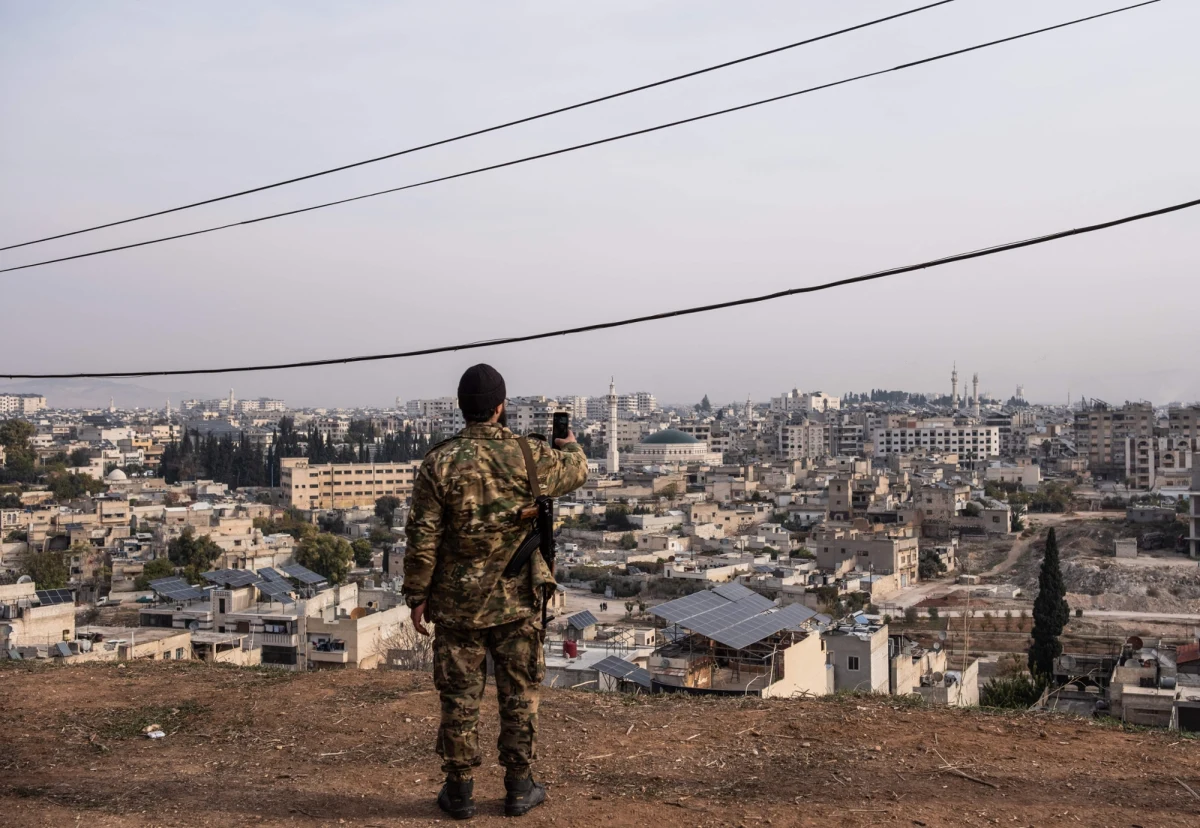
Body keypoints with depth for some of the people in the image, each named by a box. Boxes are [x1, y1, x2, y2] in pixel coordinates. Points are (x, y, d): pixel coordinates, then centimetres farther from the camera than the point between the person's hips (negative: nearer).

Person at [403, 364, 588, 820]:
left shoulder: (440, 462, -10)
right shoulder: (529, 456, -7)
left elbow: (422, 538, -10)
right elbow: (576, 470, 14)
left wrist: (417, 595, 0)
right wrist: (570, 443, 36)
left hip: (457, 602, 0)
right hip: (518, 599, 0)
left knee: (459, 697, 9)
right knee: (519, 694, 12)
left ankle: (460, 791, 19)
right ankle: (519, 788, 21)